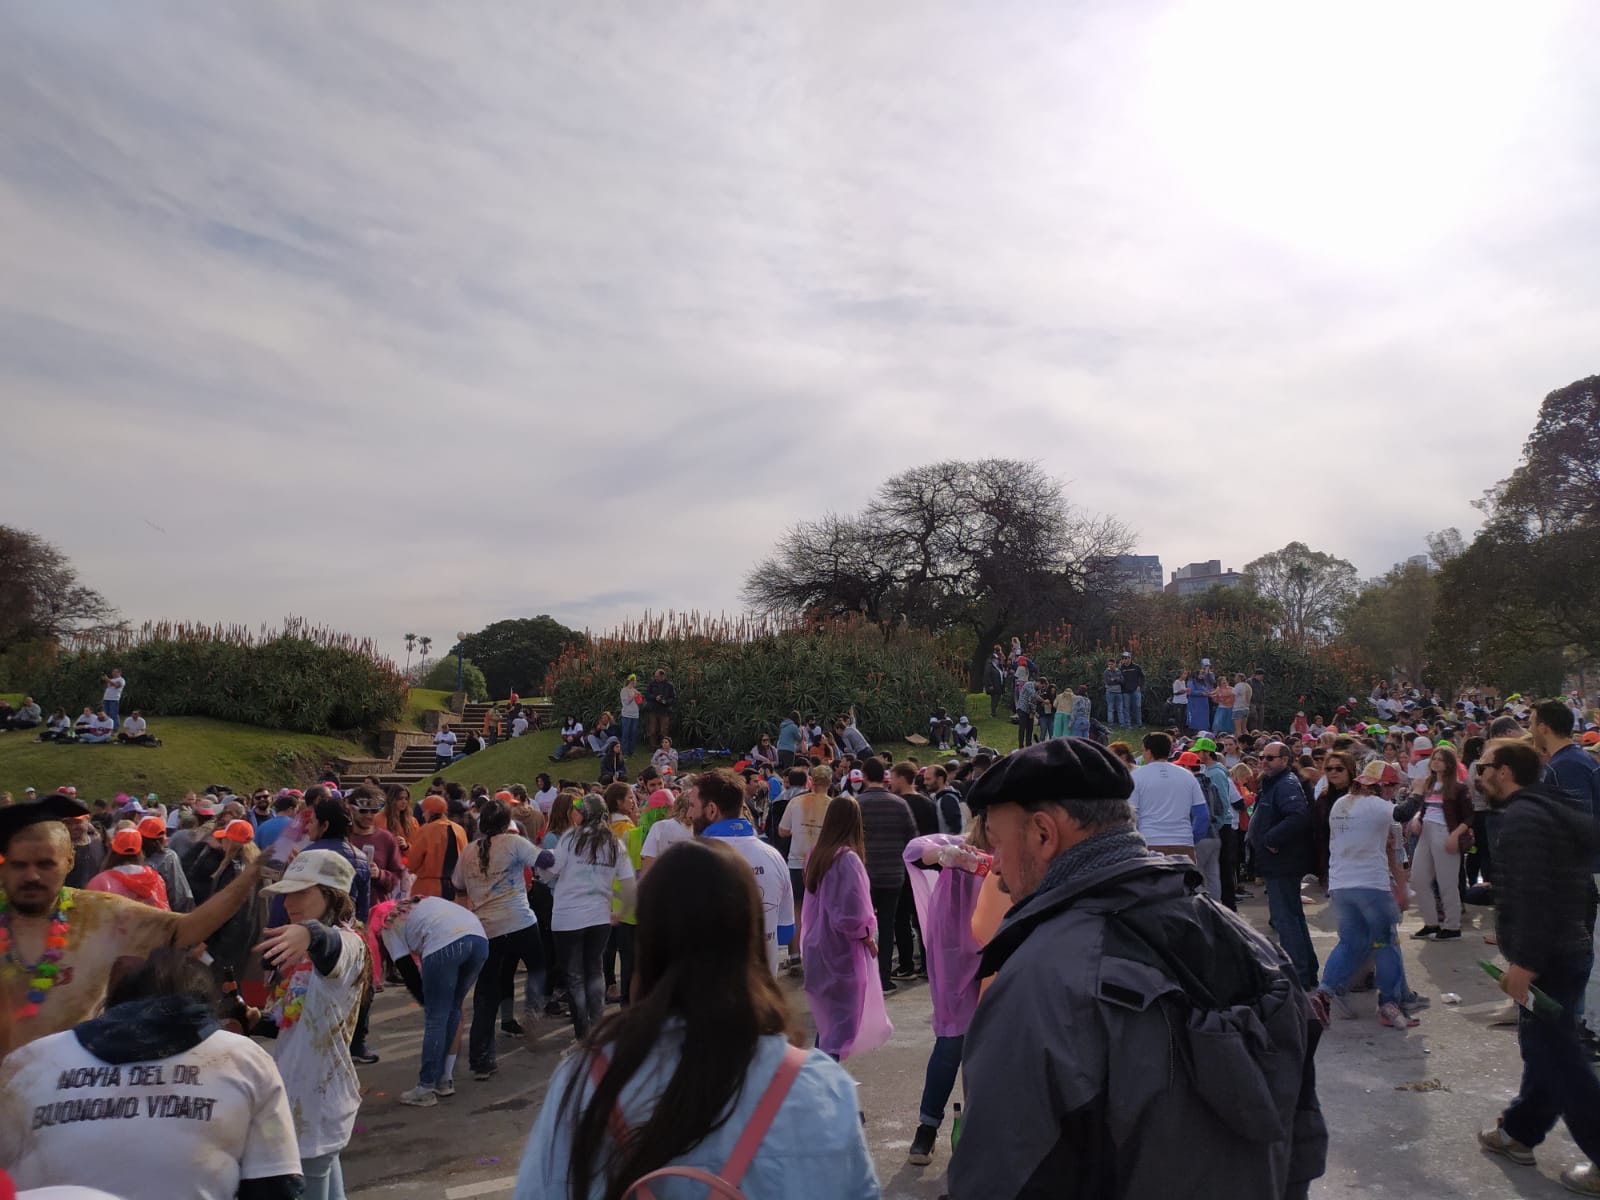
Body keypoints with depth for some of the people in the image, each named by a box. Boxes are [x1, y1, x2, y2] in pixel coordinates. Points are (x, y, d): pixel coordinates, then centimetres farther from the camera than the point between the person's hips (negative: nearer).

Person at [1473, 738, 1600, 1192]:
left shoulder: (1522, 816, -19)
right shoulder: (1556, 810, 14)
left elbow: (1531, 895, -27)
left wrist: (1524, 962, -26)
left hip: (1546, 959, -11)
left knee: (1556, 1057, -2)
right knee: (1545, 1048, 18)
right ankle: (1519, 1131, 31)